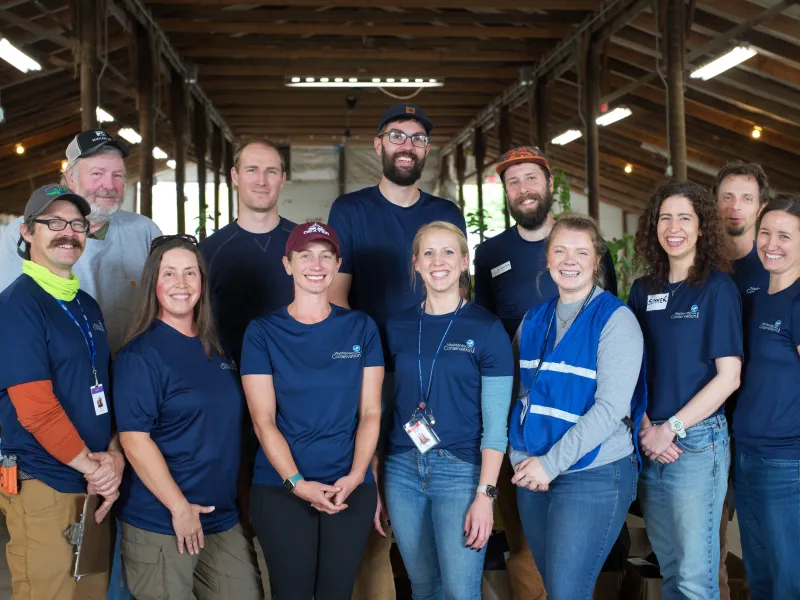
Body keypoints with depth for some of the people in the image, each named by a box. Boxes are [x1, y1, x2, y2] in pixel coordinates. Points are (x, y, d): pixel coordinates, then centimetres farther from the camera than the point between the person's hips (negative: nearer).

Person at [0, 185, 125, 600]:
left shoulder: (88, 306, 12)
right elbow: (35, 410, -19)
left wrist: (115, 456, -2)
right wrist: (93, 467, -12)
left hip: (96, 487, 8)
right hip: (44, 489, -7)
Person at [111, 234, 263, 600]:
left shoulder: (215, 349, 9)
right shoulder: (140, 354, -12)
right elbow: (134, 440, -17)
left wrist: (241, 499, 14)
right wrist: (180, 508, -17)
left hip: (224, 520, 7)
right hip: (159, 526, -6)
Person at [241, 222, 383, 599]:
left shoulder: (361, 328, 4)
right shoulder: (263, 331, -1)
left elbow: (370, 412, 1)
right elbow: (263, 420, -6)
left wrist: (356, 476, -12)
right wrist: (298, 483, -15)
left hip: (351, 488, 2)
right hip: (281, 489, -1)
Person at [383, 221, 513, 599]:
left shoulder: (487, 329, -5)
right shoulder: (397, 328, 7)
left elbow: (496, 422, -8)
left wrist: (485, 494, -15)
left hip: (461, 470, -3)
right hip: (402, 469, 4)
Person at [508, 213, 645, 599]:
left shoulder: (616, 320, -9)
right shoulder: (534, 320, 9)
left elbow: (611, 408, -16)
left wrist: (551, 463, -18)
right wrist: (522, 459, 0)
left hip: (593, 476, -5)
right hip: (532, 475, 6)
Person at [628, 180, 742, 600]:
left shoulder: (718, 287, -5)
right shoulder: (643, 291, 8)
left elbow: (728, 376, -10)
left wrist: (671, 428, -14)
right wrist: (645, 427, -5)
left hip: (698, 441, -5)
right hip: (650, 441, 5)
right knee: (668, 565, 16)